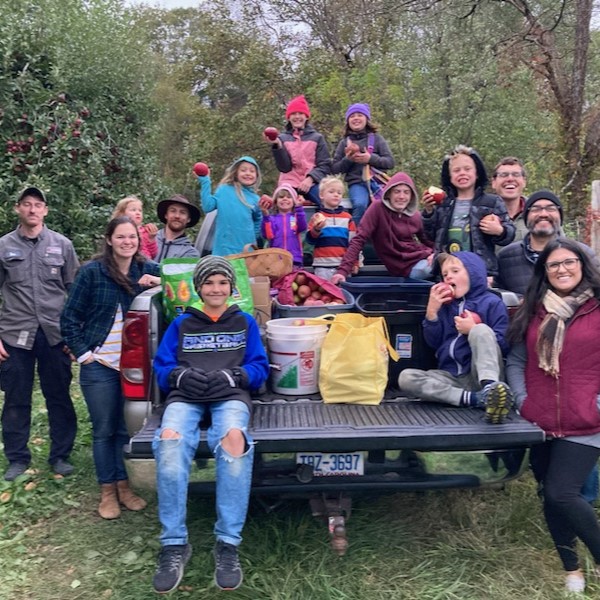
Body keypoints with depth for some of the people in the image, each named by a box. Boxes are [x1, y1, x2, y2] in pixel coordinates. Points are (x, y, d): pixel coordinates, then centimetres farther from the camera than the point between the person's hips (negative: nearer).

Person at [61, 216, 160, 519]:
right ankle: (107, 491, 21)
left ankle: (123, 486, 26)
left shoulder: (148, 269, 2)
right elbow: (69, 318, -1)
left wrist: (159, 284, -13)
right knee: (104, 430, 6)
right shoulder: (91, 272, -5)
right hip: (99, 366, -2)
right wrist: (83, 354, -6)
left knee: (127, 428, 11)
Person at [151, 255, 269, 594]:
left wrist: (231, 376, -9)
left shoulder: (245, 322, 21)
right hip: (186, 396, 1)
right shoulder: (181, 324, 24)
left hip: (231, 395, -1)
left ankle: (228, 544, -31)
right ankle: (174, 545, -26)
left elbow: (260, 368, 11)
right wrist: (181, 375, -9)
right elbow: (162, 367, 14)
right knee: (170, 440, -35)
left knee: (234, 437, -38)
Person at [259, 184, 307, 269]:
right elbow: (267, 235, -5)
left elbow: (302, 227, -13)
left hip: (294, 259, 0)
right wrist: (265, 215, -15)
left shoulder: (296, 217, 9)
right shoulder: (272, 218, 11)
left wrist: (299, 208, -24)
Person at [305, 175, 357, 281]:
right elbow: (309, 240, -1)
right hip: (323, 265, -2)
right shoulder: (317, 217, 5)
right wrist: (316, 230, -21)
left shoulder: (347, 217, 10)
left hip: (344, 265, 2)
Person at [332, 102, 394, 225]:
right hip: (357, 183, 0)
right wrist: (347, 159, -5)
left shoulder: (376, 138, 15)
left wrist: (370, 159, -10)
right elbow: (334, 169, 14)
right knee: (360, 204, -33)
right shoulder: (344, 142, 17)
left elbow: (390, 162, 6)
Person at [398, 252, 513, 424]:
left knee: (481, 329, -27)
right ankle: (477, 398, -30)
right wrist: (432, 310, -1)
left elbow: (505, 344, -4)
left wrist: (473, 330, -12)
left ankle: (490, 387, -50)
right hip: (452, 377, 4)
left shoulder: (491, 302, 4)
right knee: (406, 378, -20)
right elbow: (433, 342, 10)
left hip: (480, 376, -4)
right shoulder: (445, 304, 16)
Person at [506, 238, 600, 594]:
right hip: (540, 424, 4)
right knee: (550, 497, 12)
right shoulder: (533, 311, 8)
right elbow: (516, 361, 9)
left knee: (562, 494, -12)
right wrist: (522, 401, -2)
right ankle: (571, 569, 33)